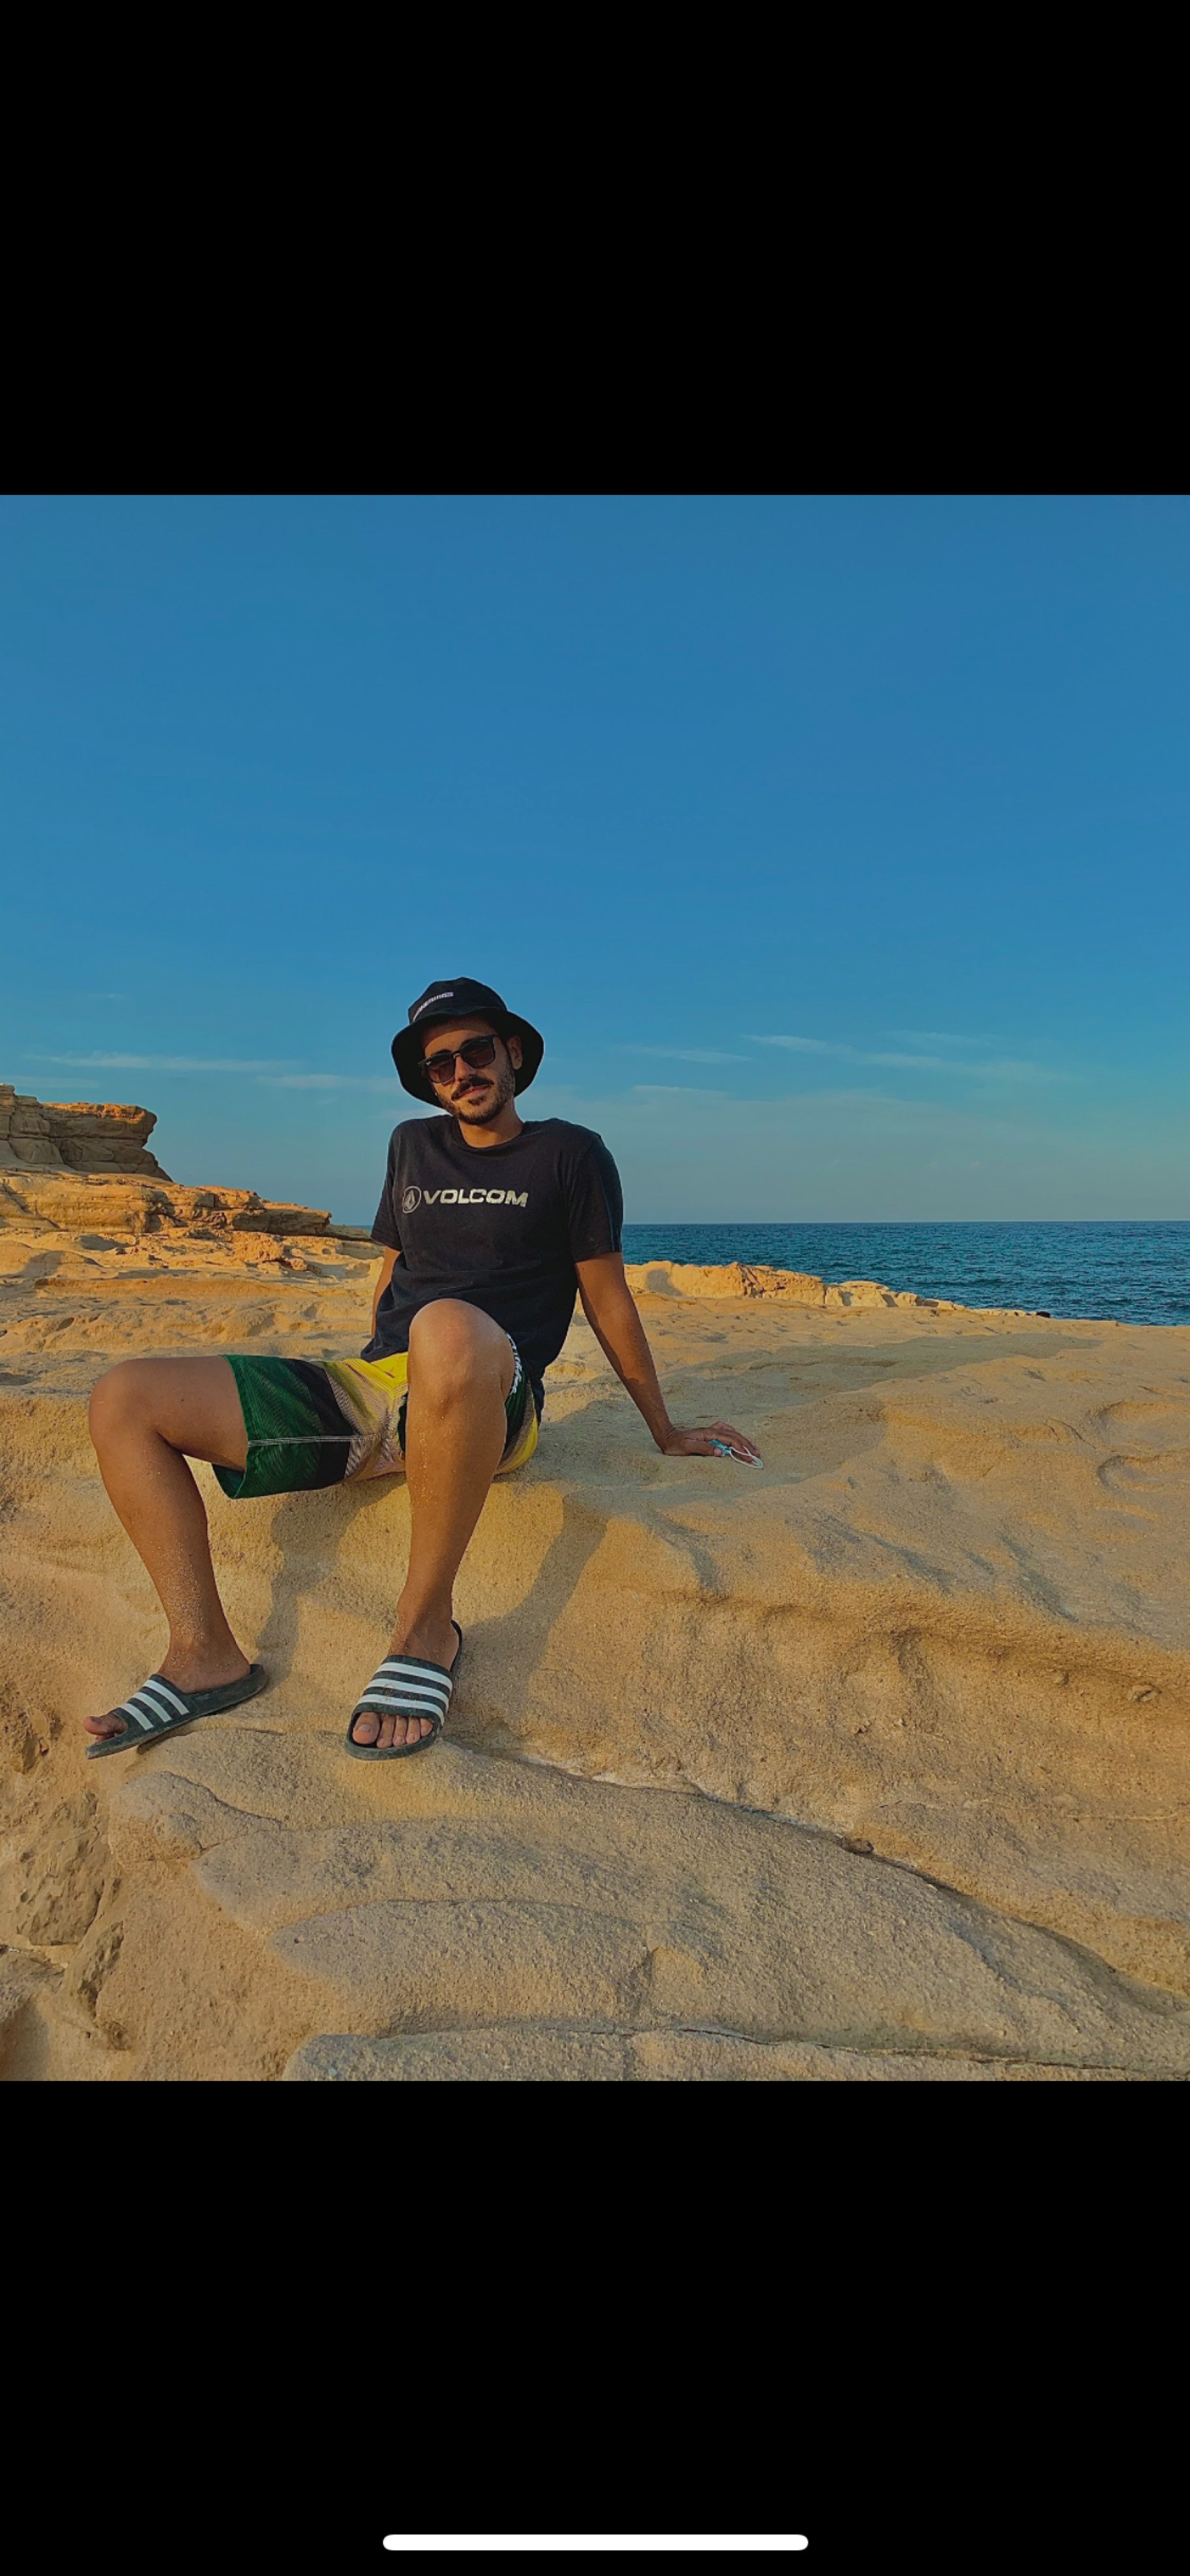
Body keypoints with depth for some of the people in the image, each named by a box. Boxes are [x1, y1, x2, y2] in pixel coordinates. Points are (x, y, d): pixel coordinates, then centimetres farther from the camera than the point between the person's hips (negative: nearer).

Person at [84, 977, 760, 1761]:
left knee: (448, 1329, -45)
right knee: (125, 1398, -8)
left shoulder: (570, 1153, 6)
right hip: (370, 1387, 6)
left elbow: (608, 1301, 8)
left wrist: (667, 1434, 11)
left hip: (490, 1404, -6)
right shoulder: (413, 1145, 21)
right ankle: (205, 1657, -13)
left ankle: (426, 1629, -27)